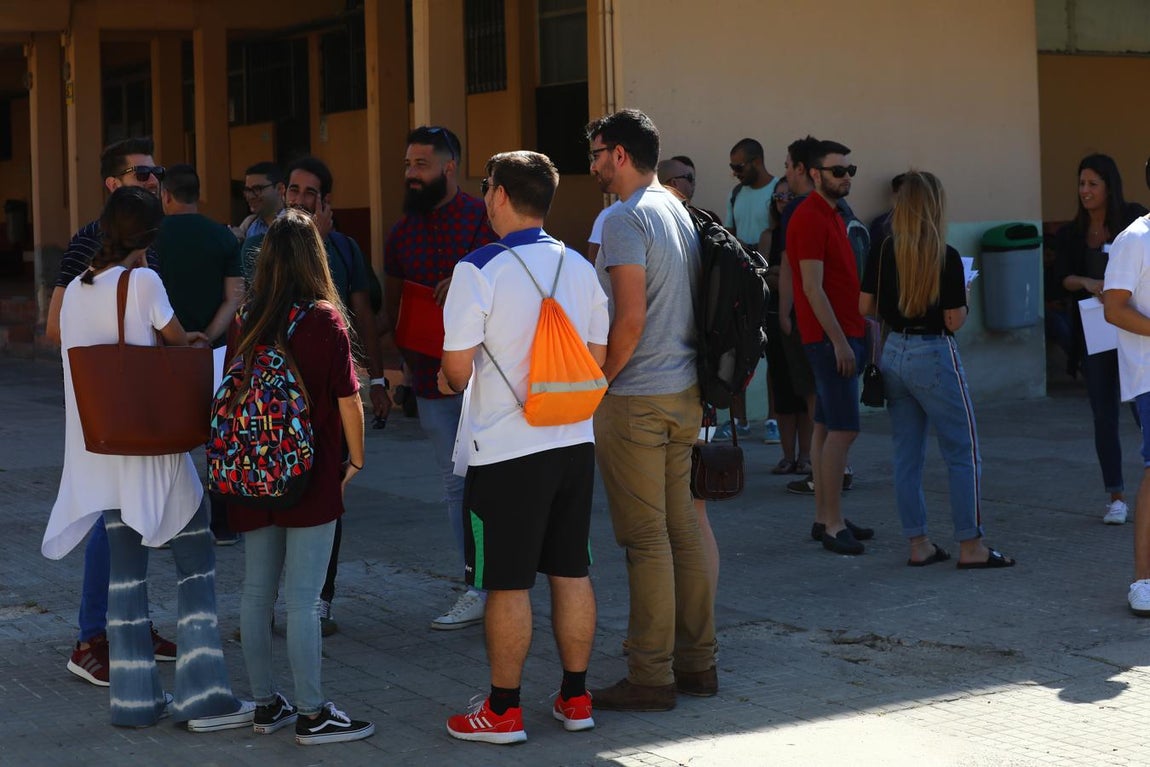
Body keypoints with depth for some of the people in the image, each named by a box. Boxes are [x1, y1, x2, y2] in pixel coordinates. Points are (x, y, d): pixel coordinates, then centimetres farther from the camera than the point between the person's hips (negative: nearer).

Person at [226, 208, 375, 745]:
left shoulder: (245, 320, 2)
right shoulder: (324, 319, -11)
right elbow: (347, 400, -9)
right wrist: (356, 459, 5)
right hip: (311, 477, -5)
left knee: (256, 592, 12)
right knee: (303, 600, -2)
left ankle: (266, 704, 20)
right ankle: (312, 715, 4)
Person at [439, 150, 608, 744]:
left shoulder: (480, 269, -12)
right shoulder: (580, 267, 5)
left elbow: (458, 367, -12)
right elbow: (598, 358, 12)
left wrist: (448, 379, 10)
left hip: (506, 449, -5)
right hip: (574, 441, 6)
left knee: (508, 583, 2)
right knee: (571, 572, 13)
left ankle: (503, 711, 10)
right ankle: (575, 699, 21)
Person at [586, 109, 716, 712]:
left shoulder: (626, 220, -14)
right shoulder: (679, 212, 14)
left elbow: (630, 319, -22)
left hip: (636, 398, -9)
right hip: (685, 391, 9)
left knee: (645, 538, -4)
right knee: (682, 528, 13)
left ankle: (650, 678, 0)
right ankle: (696, 662, 18)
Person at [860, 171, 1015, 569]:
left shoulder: (882, 251, -1)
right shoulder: (945, 257, -15)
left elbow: (865, 306, 4)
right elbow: (954, 321, -12)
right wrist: (963, 296, 6)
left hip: (894, 353, 6)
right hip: (933, 356, -6)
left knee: (907, 454, 11)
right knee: (964, 452, 3)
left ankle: (918, 544, 14)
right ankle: (970, 546, 3)